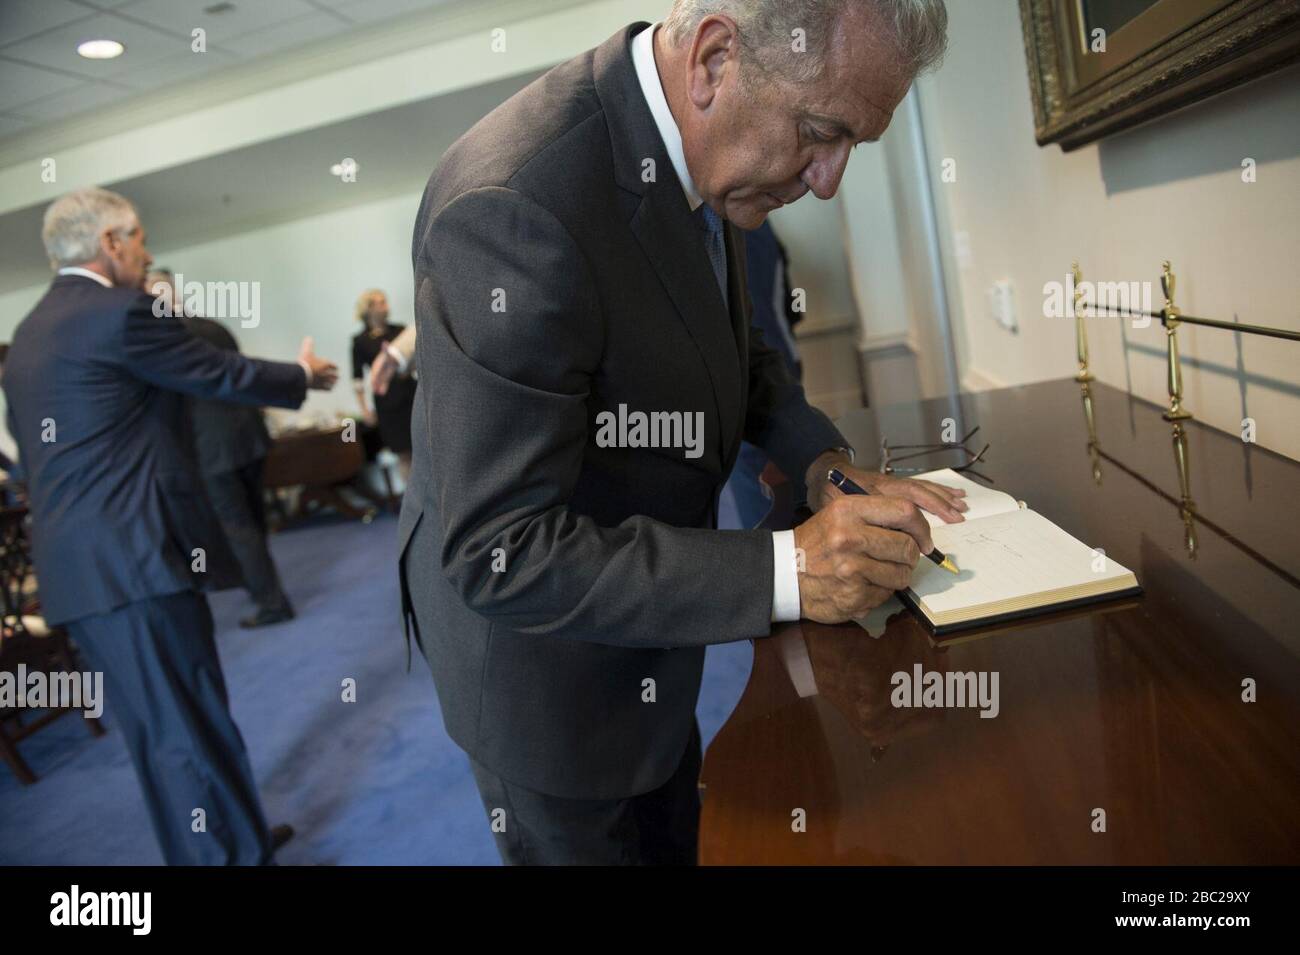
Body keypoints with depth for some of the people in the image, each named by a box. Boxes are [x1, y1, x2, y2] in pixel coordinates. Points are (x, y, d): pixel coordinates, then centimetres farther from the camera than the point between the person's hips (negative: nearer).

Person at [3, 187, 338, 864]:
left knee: (166, 729, 17)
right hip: (132, 554, -9)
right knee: (186, 731, -2)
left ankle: (234, 836, 31)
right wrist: (303, 375, 15)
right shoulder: (120, 314, -10)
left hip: (81, 559, 10)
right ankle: (229, 854, 8)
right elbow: (224, 376, -2)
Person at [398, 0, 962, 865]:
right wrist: (785, 571, -33)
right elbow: (501, 554, -32)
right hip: (541, 648, -8)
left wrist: (826, 462, -6)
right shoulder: (516, 207, -35)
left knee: (675, 839, 29)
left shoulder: (707, 153, -7)